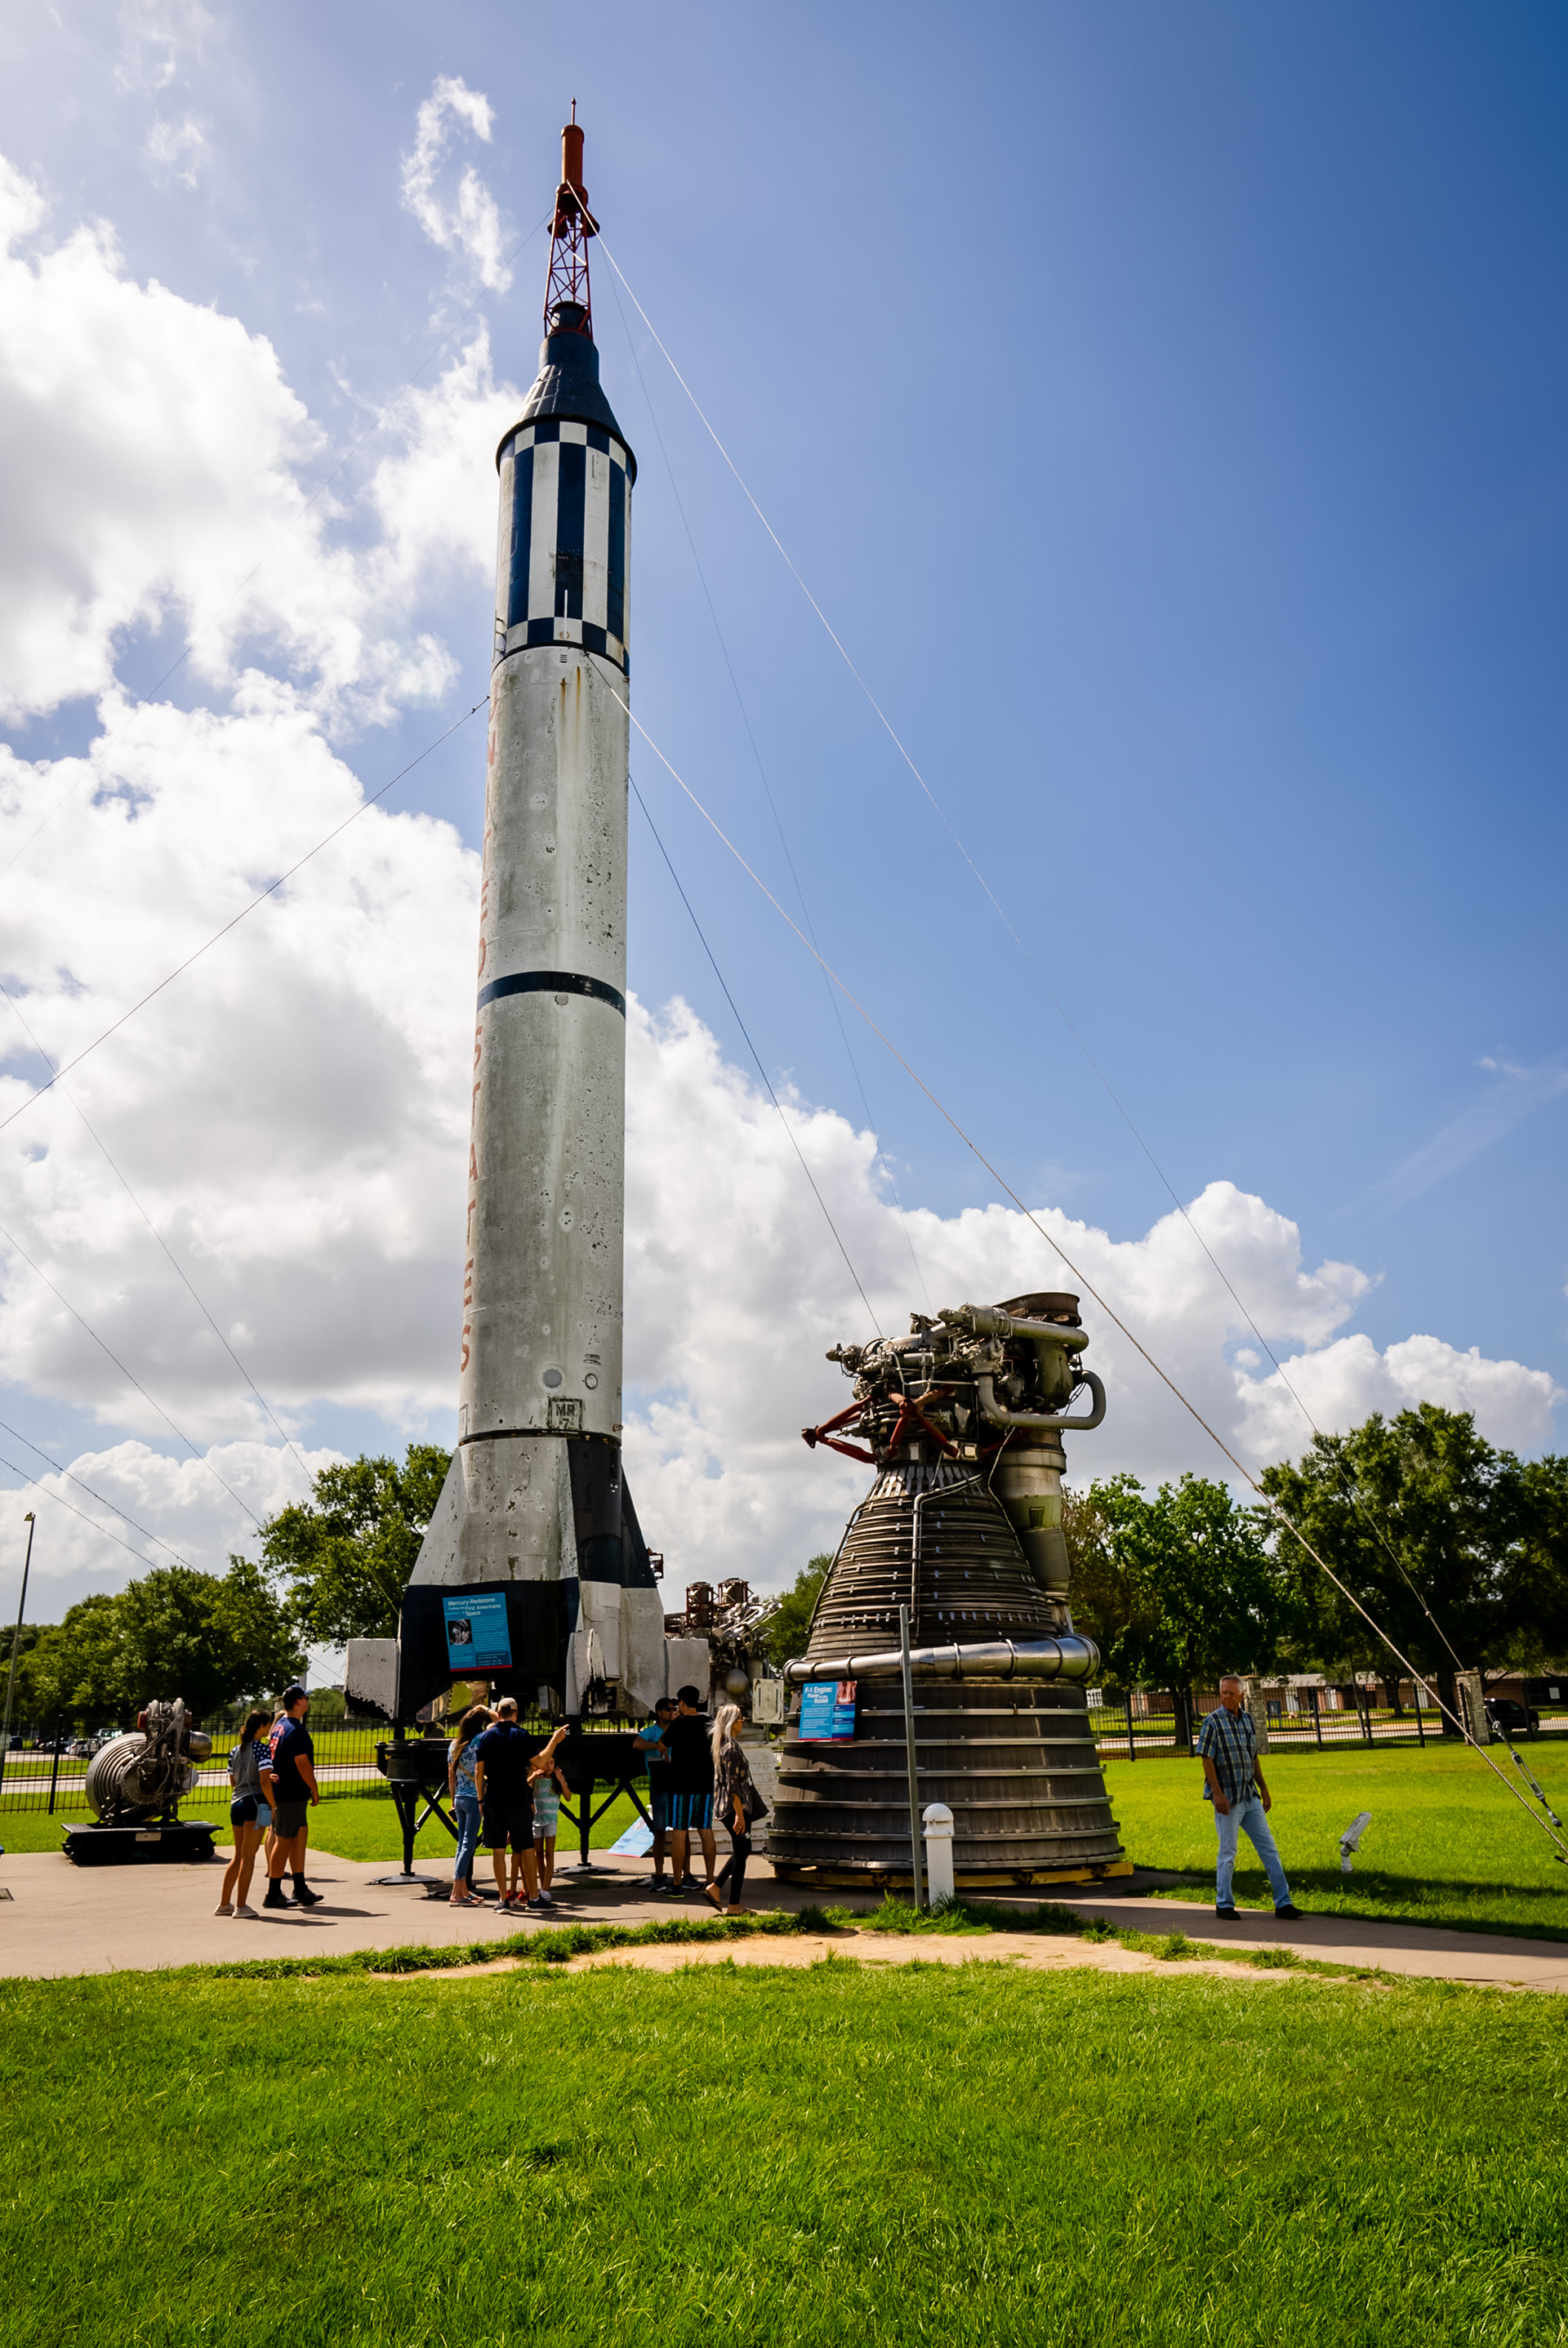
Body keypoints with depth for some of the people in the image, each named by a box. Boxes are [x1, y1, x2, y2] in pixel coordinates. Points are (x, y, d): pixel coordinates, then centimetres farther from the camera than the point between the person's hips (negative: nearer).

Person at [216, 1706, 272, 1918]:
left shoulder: (235, 1751, 12)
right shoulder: (262, 1749, -10)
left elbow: (232, 1781, 18)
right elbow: (264, 1780, -17)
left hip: (236, 1803, 7)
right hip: (254, 1803, -7)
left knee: (238, 1856, 17)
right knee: (248, 1856, -1)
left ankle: (224, 1903, 20)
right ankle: (241, 1906, 2)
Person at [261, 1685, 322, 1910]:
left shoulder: (280, 1726, 12)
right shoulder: (295, 1730, -19)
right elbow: (303, 1764, -21)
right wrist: (315, 1789, -11)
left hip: (282, 1790, 10)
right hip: (292, 1795, -10)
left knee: (301, 1834, 13)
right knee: (284, 1841, -2)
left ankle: (300, 1890, 18)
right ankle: (273, 1894, 6)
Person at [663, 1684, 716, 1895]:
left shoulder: (678, 1724, -11)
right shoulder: (709, 1724, 4)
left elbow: (662, 1747, 4)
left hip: (682, 1785, -5)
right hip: (705, 1785, 5)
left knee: (679, 1833, 0)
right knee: (706, 1832, 9)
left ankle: (678, 1882, 2)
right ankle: (710, 1880, 12)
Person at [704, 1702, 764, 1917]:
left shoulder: (724, 1745, 12)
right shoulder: (731, 1748, -18)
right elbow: (733, 1785, -22)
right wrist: (739, 1814, -22)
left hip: (726, 1804, 10)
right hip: (735, 1805, -10)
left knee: (742, 1851, 17)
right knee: (741, 1853, -1)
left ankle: (715, 1887, 18)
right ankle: (735, 1906, 6)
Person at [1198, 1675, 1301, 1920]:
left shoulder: (1247, 1719, 9)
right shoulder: (1213, 1722, -11)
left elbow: (1253, 1758, 17)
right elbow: (1206, 1760, -14)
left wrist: (1263, 1789, 15)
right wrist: (1217, 1793, -20)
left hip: (1251, 1797, 6)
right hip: (1227, 1798, -6)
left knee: (1269, 1849, 7)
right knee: (1228, 1853, 2)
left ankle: (1283, 1903, 12)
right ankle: (1224, 1904, 14)